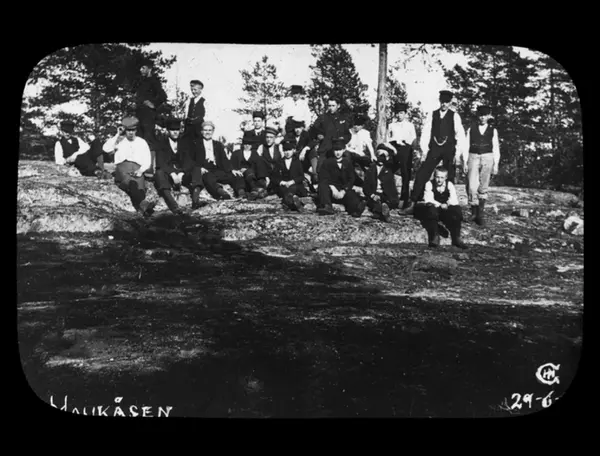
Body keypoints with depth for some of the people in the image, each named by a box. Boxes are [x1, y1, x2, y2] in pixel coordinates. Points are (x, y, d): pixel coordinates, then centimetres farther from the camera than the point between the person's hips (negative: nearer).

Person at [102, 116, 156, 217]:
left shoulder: (142, 142, 24)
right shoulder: (119, 140, 24)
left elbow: (147, 161, 16)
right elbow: (106, 149, 5)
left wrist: (140, 170, -5)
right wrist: (117, 135, 7)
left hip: (137, 169, 2)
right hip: (122, 166, -2)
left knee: (140, 188, -33)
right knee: (132, 183, -40)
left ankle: (142, 209, -58)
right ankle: (144, 204, -65)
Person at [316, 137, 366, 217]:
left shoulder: (348, 163, 15)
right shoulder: (327, 163, 10)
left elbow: (351, 180, 6)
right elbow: (323, 178, -3)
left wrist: (343, 191, -12)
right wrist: (333, 188, -21)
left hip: (344, 191, 1)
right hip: (331, 189, -1)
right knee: (322, 186, -34)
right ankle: (327, 207, -51)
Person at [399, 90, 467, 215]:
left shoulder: (454, 116, 3)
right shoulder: (432, 115, 8)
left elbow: (460, 135, 1)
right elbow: (426, 133, 5)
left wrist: (458, 153, -7)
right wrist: (424, 151, -3)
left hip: (449, 150, -1)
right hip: (434, 149, 1)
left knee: (449, 178, 2)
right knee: (421, 175, -8)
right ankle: (412, 205, -8)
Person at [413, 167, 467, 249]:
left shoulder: (449, 185, -6)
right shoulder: (429, 184, -12)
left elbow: (454, 200, -14)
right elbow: (428, 200, -22)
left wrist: (447, 204, -35)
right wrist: (440, 205, -34)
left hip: (446, 211, 3)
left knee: (457, 210, -25)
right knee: (431, 210, -36)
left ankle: (456, 238, -11)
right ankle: (434, 237, -19)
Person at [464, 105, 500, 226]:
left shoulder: (493, 130, 8)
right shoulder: (471, 129, 8)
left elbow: (496, 148, 8)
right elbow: (466, 146, 7)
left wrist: (496, 165, 2)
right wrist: (465, 162, 0)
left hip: (487, 158, 0)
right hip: (473, 157, 0)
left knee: (483, 187, 4)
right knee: (472, 186, -12)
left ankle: (480, 214, 12)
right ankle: (474, 212, 2)